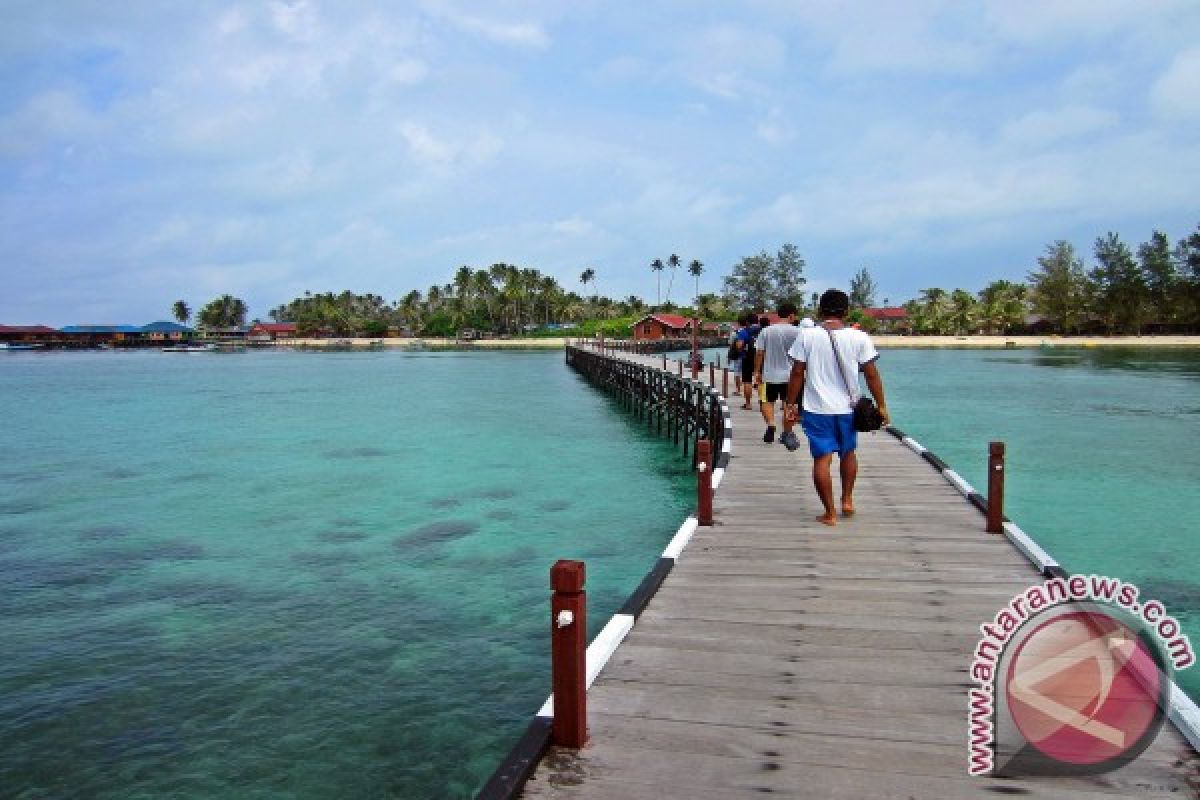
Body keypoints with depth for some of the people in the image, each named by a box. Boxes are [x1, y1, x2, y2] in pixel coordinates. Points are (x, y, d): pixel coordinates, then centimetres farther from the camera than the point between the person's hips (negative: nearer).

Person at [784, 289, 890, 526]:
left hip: (817, 408, -2)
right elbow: (872, 375, -2)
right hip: (847, 408, 2)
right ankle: (847, 500, 29)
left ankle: (830, 513, 6)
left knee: (822, 459, 3)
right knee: (848, 453, 24)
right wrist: (881, 406, 7)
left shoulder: (806, 336, -6)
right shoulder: (859, 338, -4)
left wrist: (791, 404, 5)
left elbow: (797, 373, -4)